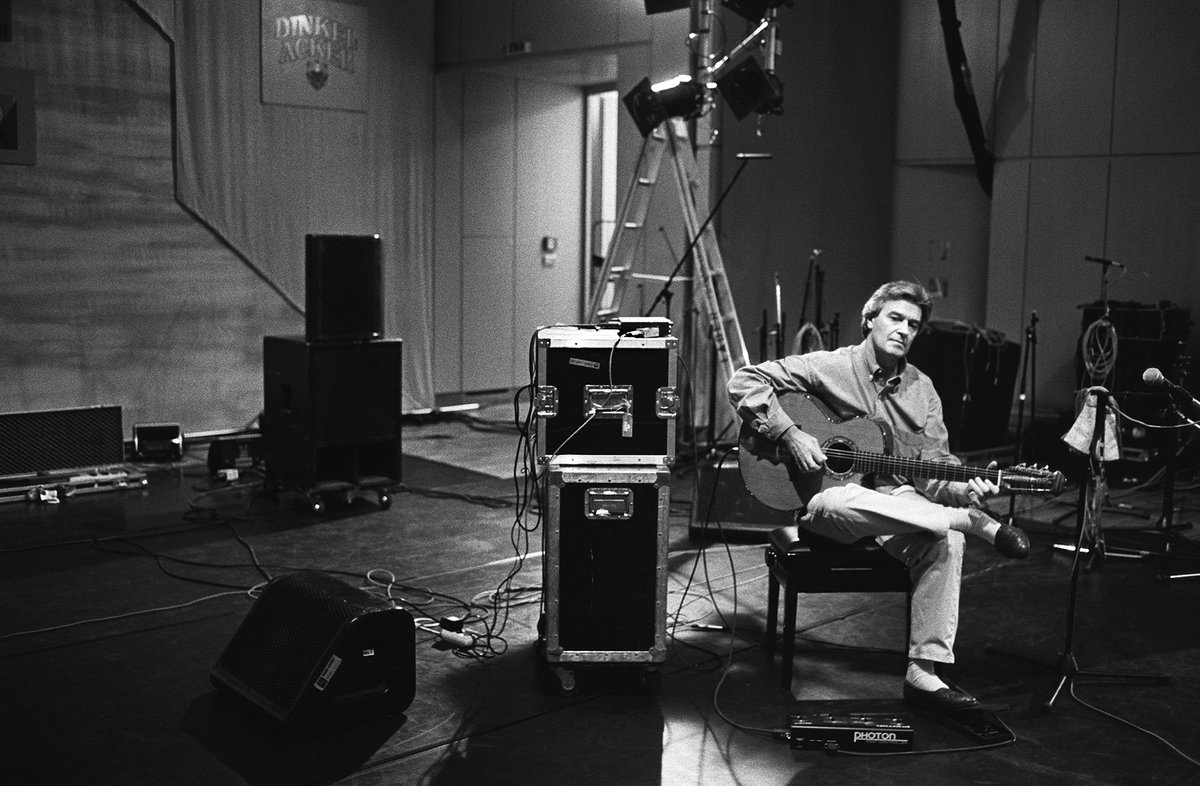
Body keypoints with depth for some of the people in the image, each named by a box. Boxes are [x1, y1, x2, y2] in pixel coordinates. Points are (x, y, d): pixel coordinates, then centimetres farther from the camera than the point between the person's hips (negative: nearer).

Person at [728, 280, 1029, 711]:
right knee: (842, 501, -42)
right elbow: (745, 382, -8)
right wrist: (790, 436, -18)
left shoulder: (921, 389, 11)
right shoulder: (829, 367, -3)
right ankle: (977, 522, -31)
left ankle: (924, 671, -23)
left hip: (896, 505, 4)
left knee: (947, 538, -29)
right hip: (825, 501, -3)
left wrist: (965, 488, -17)